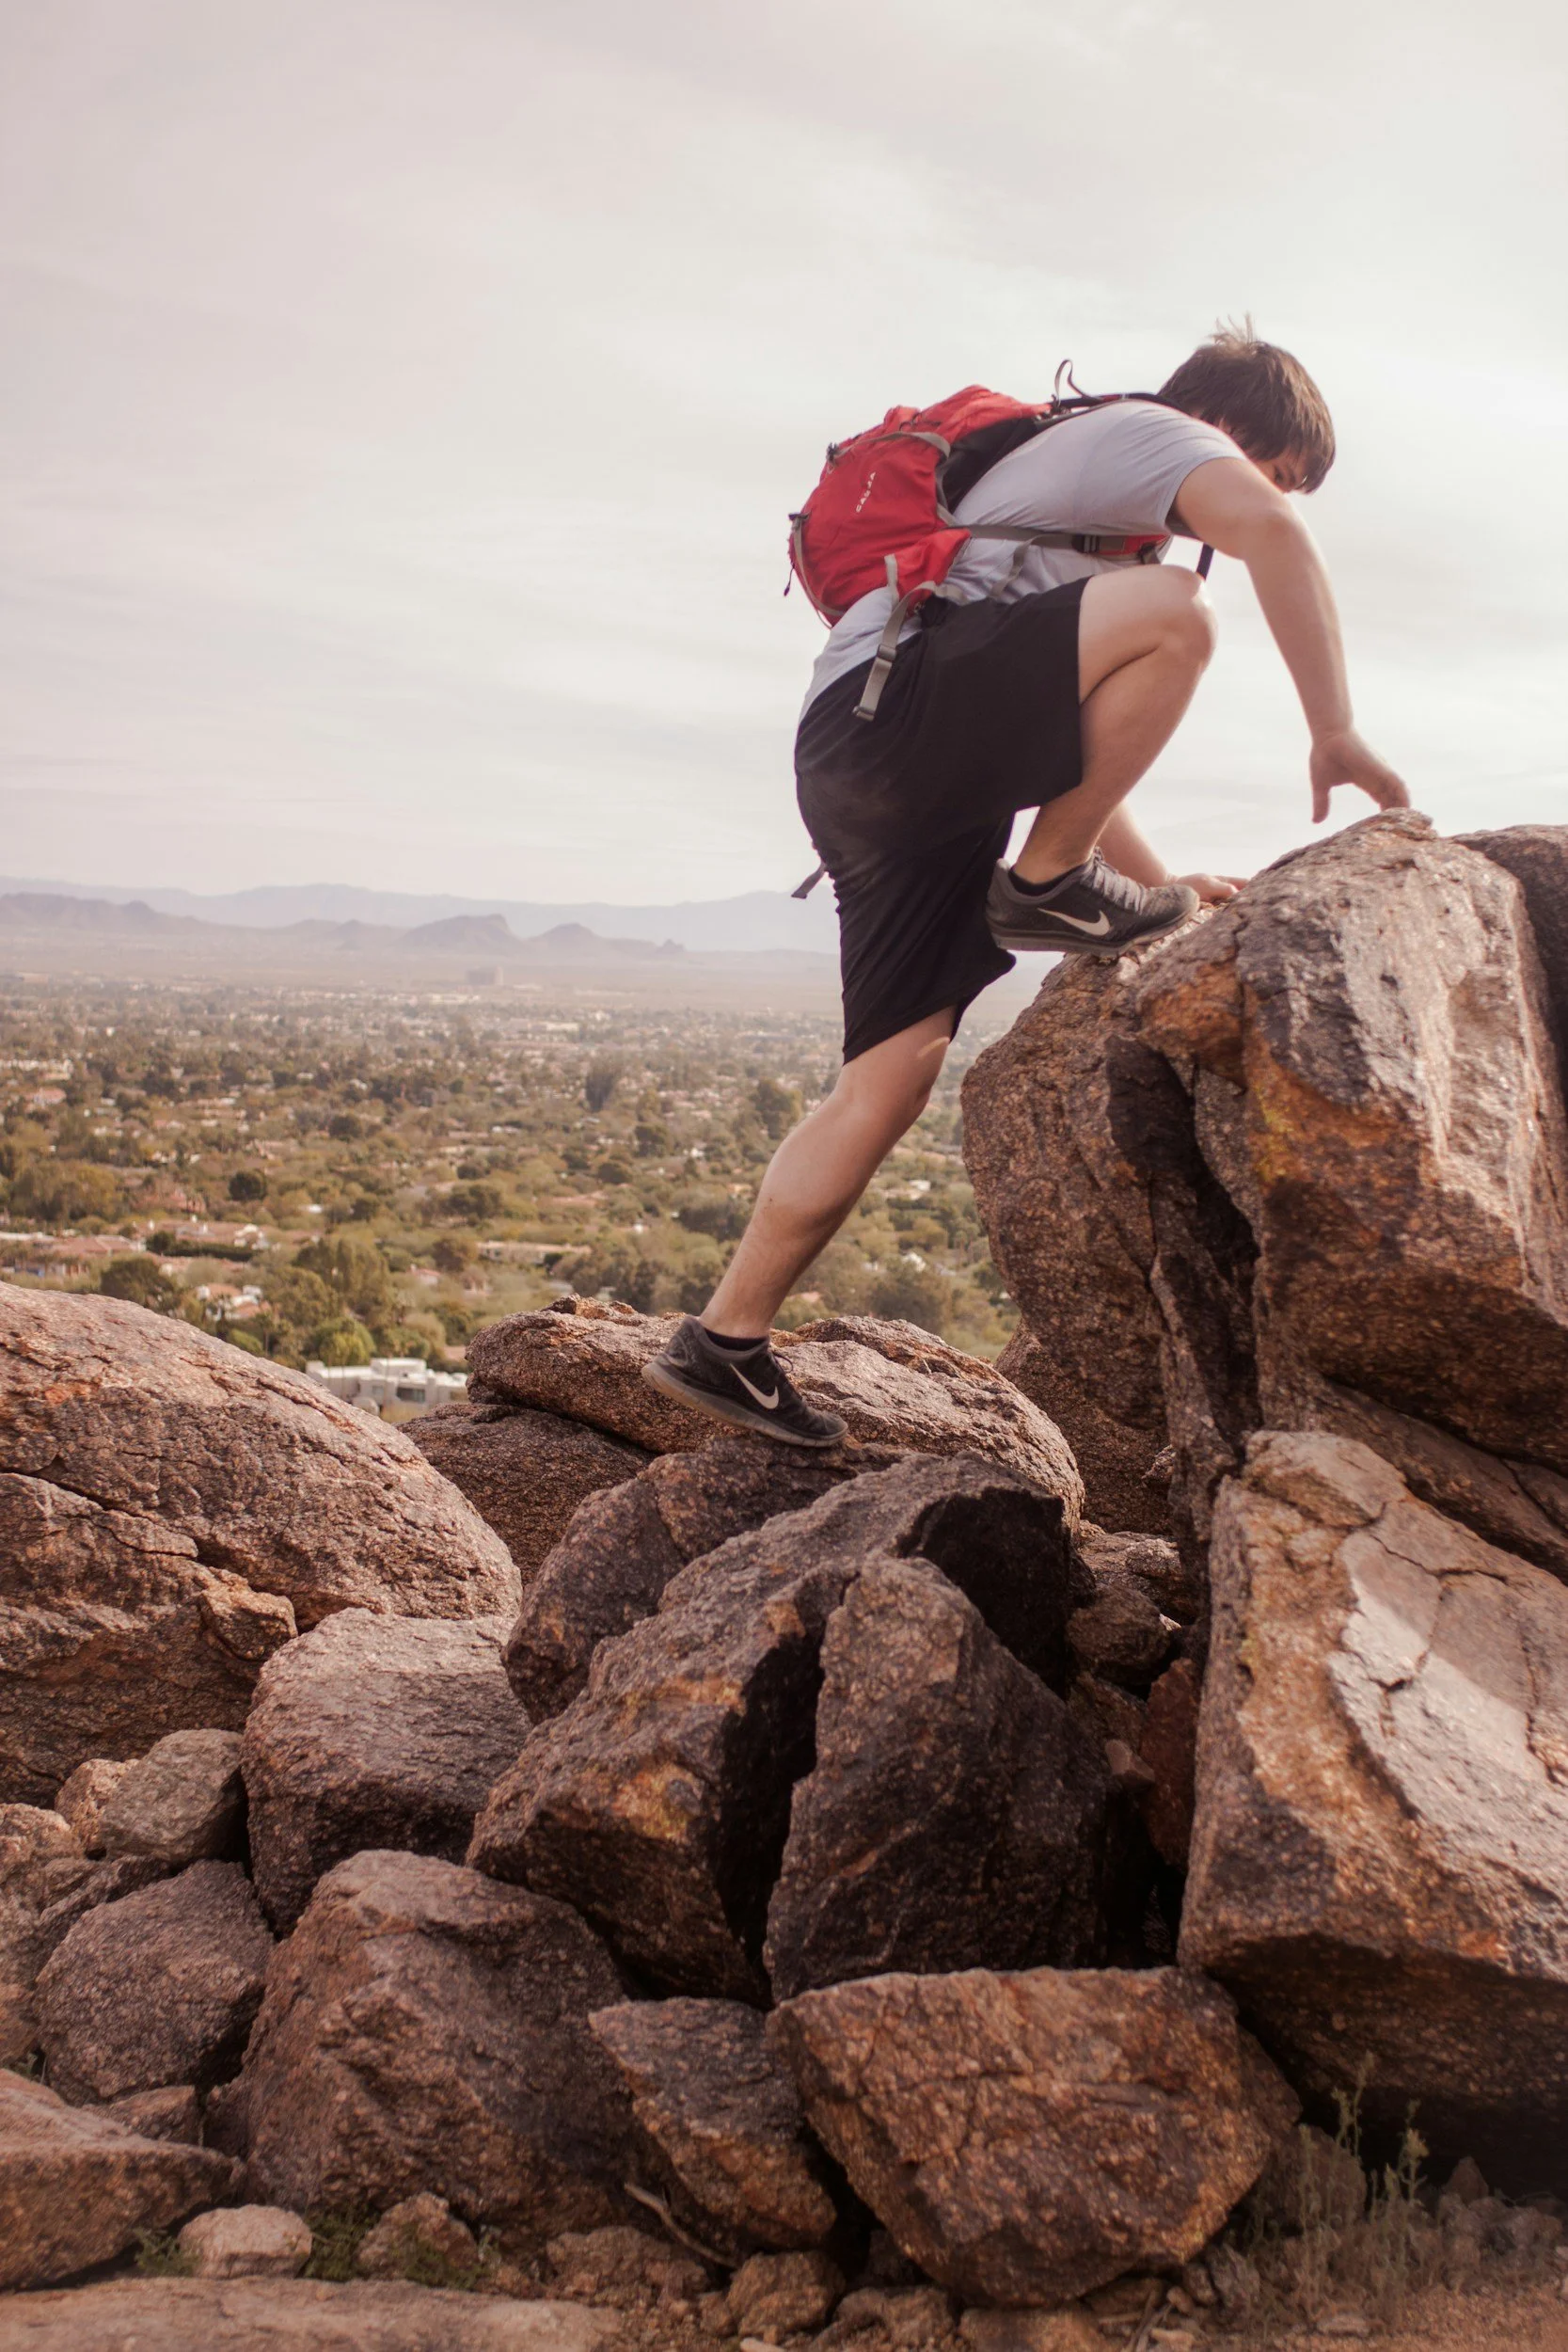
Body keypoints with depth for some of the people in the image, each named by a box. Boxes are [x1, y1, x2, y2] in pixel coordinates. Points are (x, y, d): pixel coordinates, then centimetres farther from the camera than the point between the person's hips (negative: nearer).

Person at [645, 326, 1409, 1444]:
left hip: (860, 768, 9)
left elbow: (1073, 754, 36)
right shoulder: (1149, 431, 8)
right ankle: (1047, 882, -9)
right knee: (1175, 609, -22)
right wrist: (1335, 733, -14)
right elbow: (1274, 534, -15)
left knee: (898, 1068, 2)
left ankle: (726, 1341, 5)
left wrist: (1157, 883, 27)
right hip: (890, 700, -9)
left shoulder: (1093, 526, 37)